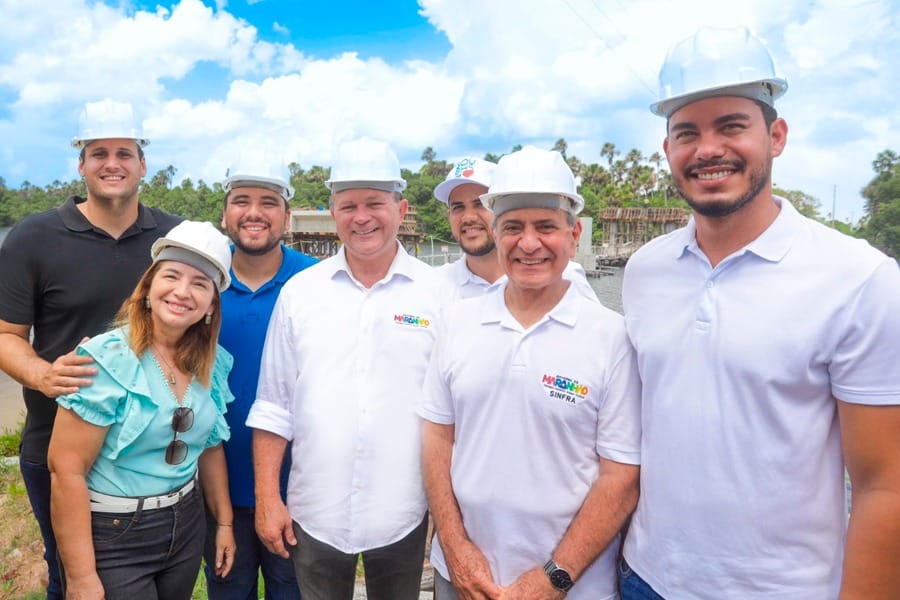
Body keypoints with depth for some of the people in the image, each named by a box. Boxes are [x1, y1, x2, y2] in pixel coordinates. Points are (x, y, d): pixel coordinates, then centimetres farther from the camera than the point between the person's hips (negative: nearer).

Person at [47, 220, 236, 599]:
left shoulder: (213, 364, -2)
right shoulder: (106, 360, -18)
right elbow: (66, 471, -18)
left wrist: (224, 521, 12)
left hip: (186, 526, 6)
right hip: (111, 537, -5)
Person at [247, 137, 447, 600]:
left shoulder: (437, 293, -5)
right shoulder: (299, 292, 0)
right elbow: (273, 406, 3)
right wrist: (267, 499, 1)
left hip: (403, 516, -1)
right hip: (314, 515, 1)